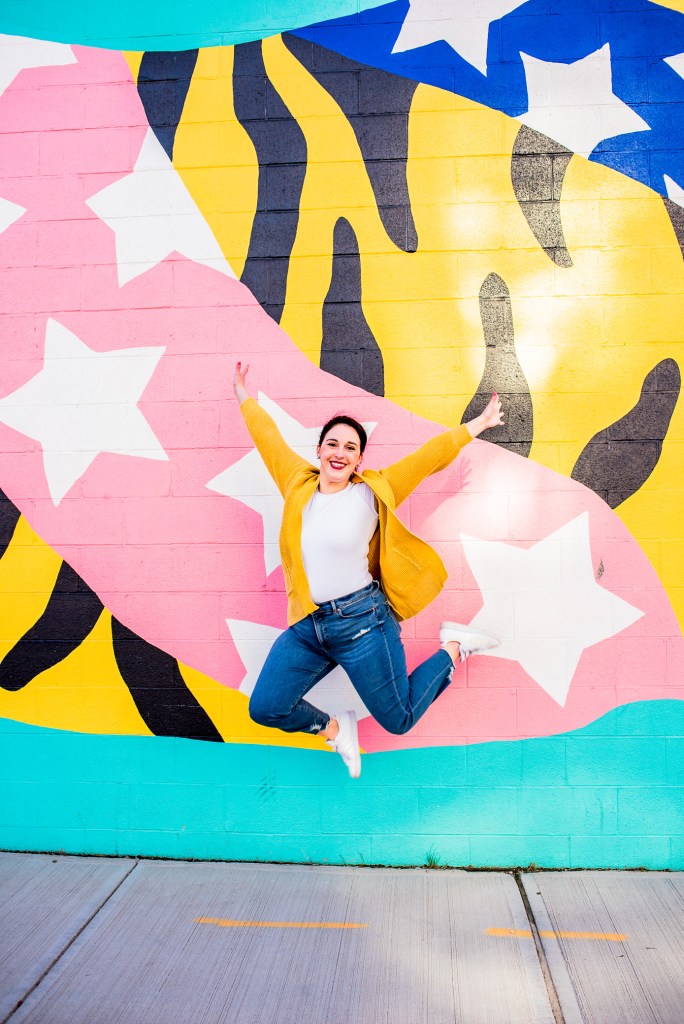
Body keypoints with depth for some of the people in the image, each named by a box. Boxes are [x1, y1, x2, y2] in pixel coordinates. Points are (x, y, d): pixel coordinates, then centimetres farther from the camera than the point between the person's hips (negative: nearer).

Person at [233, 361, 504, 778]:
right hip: (307, 625, 4)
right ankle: (335, 729, 29)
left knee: (399, 720, 5)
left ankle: (453, 647, 28)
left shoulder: (372, 493, -5)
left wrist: (476, 426, -2)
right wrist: (246, 401, 28)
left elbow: (428, 457, -3)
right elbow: (270, 440, 18)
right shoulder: (299, 485, 4)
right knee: (265, 709, 0)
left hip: (362, 620, -4)